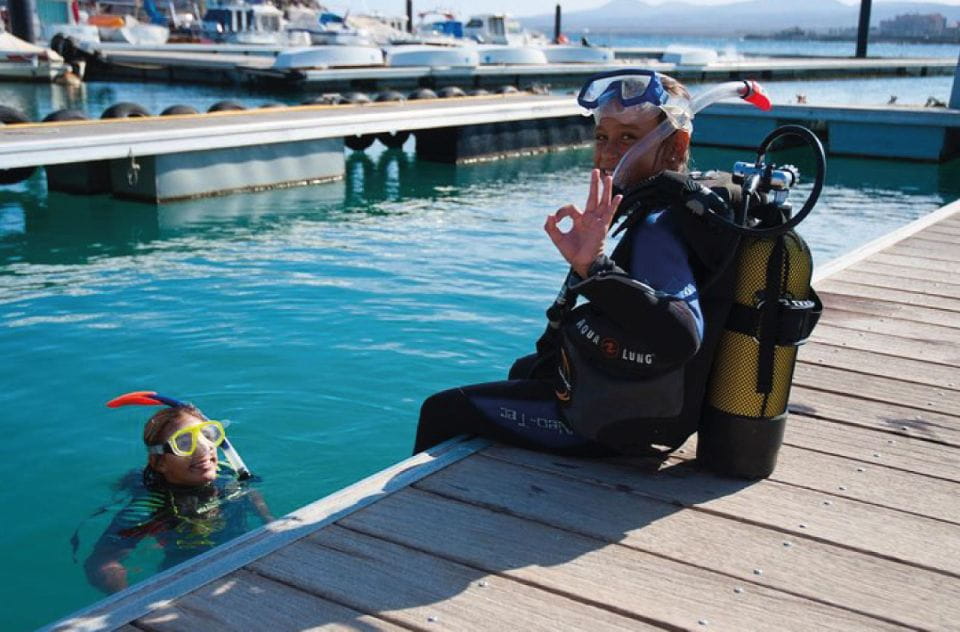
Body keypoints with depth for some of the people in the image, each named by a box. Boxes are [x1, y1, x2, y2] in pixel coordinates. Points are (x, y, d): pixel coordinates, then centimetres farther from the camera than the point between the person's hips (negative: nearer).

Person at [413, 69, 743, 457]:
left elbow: (682, 334, -44)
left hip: (618, 422, -11)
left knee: (442, 411, -2)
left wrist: (595, 268, -50)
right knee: (524, 369, 37)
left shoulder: (657, 231, -28)